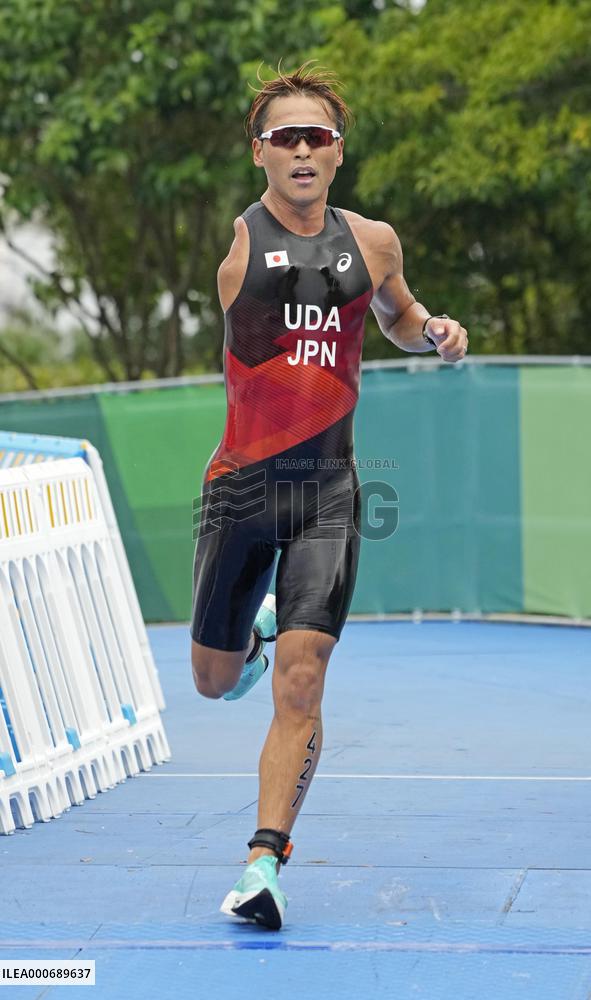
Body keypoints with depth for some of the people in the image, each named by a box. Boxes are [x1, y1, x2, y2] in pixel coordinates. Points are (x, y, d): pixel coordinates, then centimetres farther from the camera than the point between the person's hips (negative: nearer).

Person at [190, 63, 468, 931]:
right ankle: (255, 632, 47)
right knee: (215, 681, 12)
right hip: (241, 487, -1)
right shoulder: (230, 238, -2)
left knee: (300, 679, -12)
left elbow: (399, 318, 24)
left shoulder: (372, 242, 8)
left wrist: (436, 332, 5)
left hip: (326, 493, 1)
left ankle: (265, 859, -8)